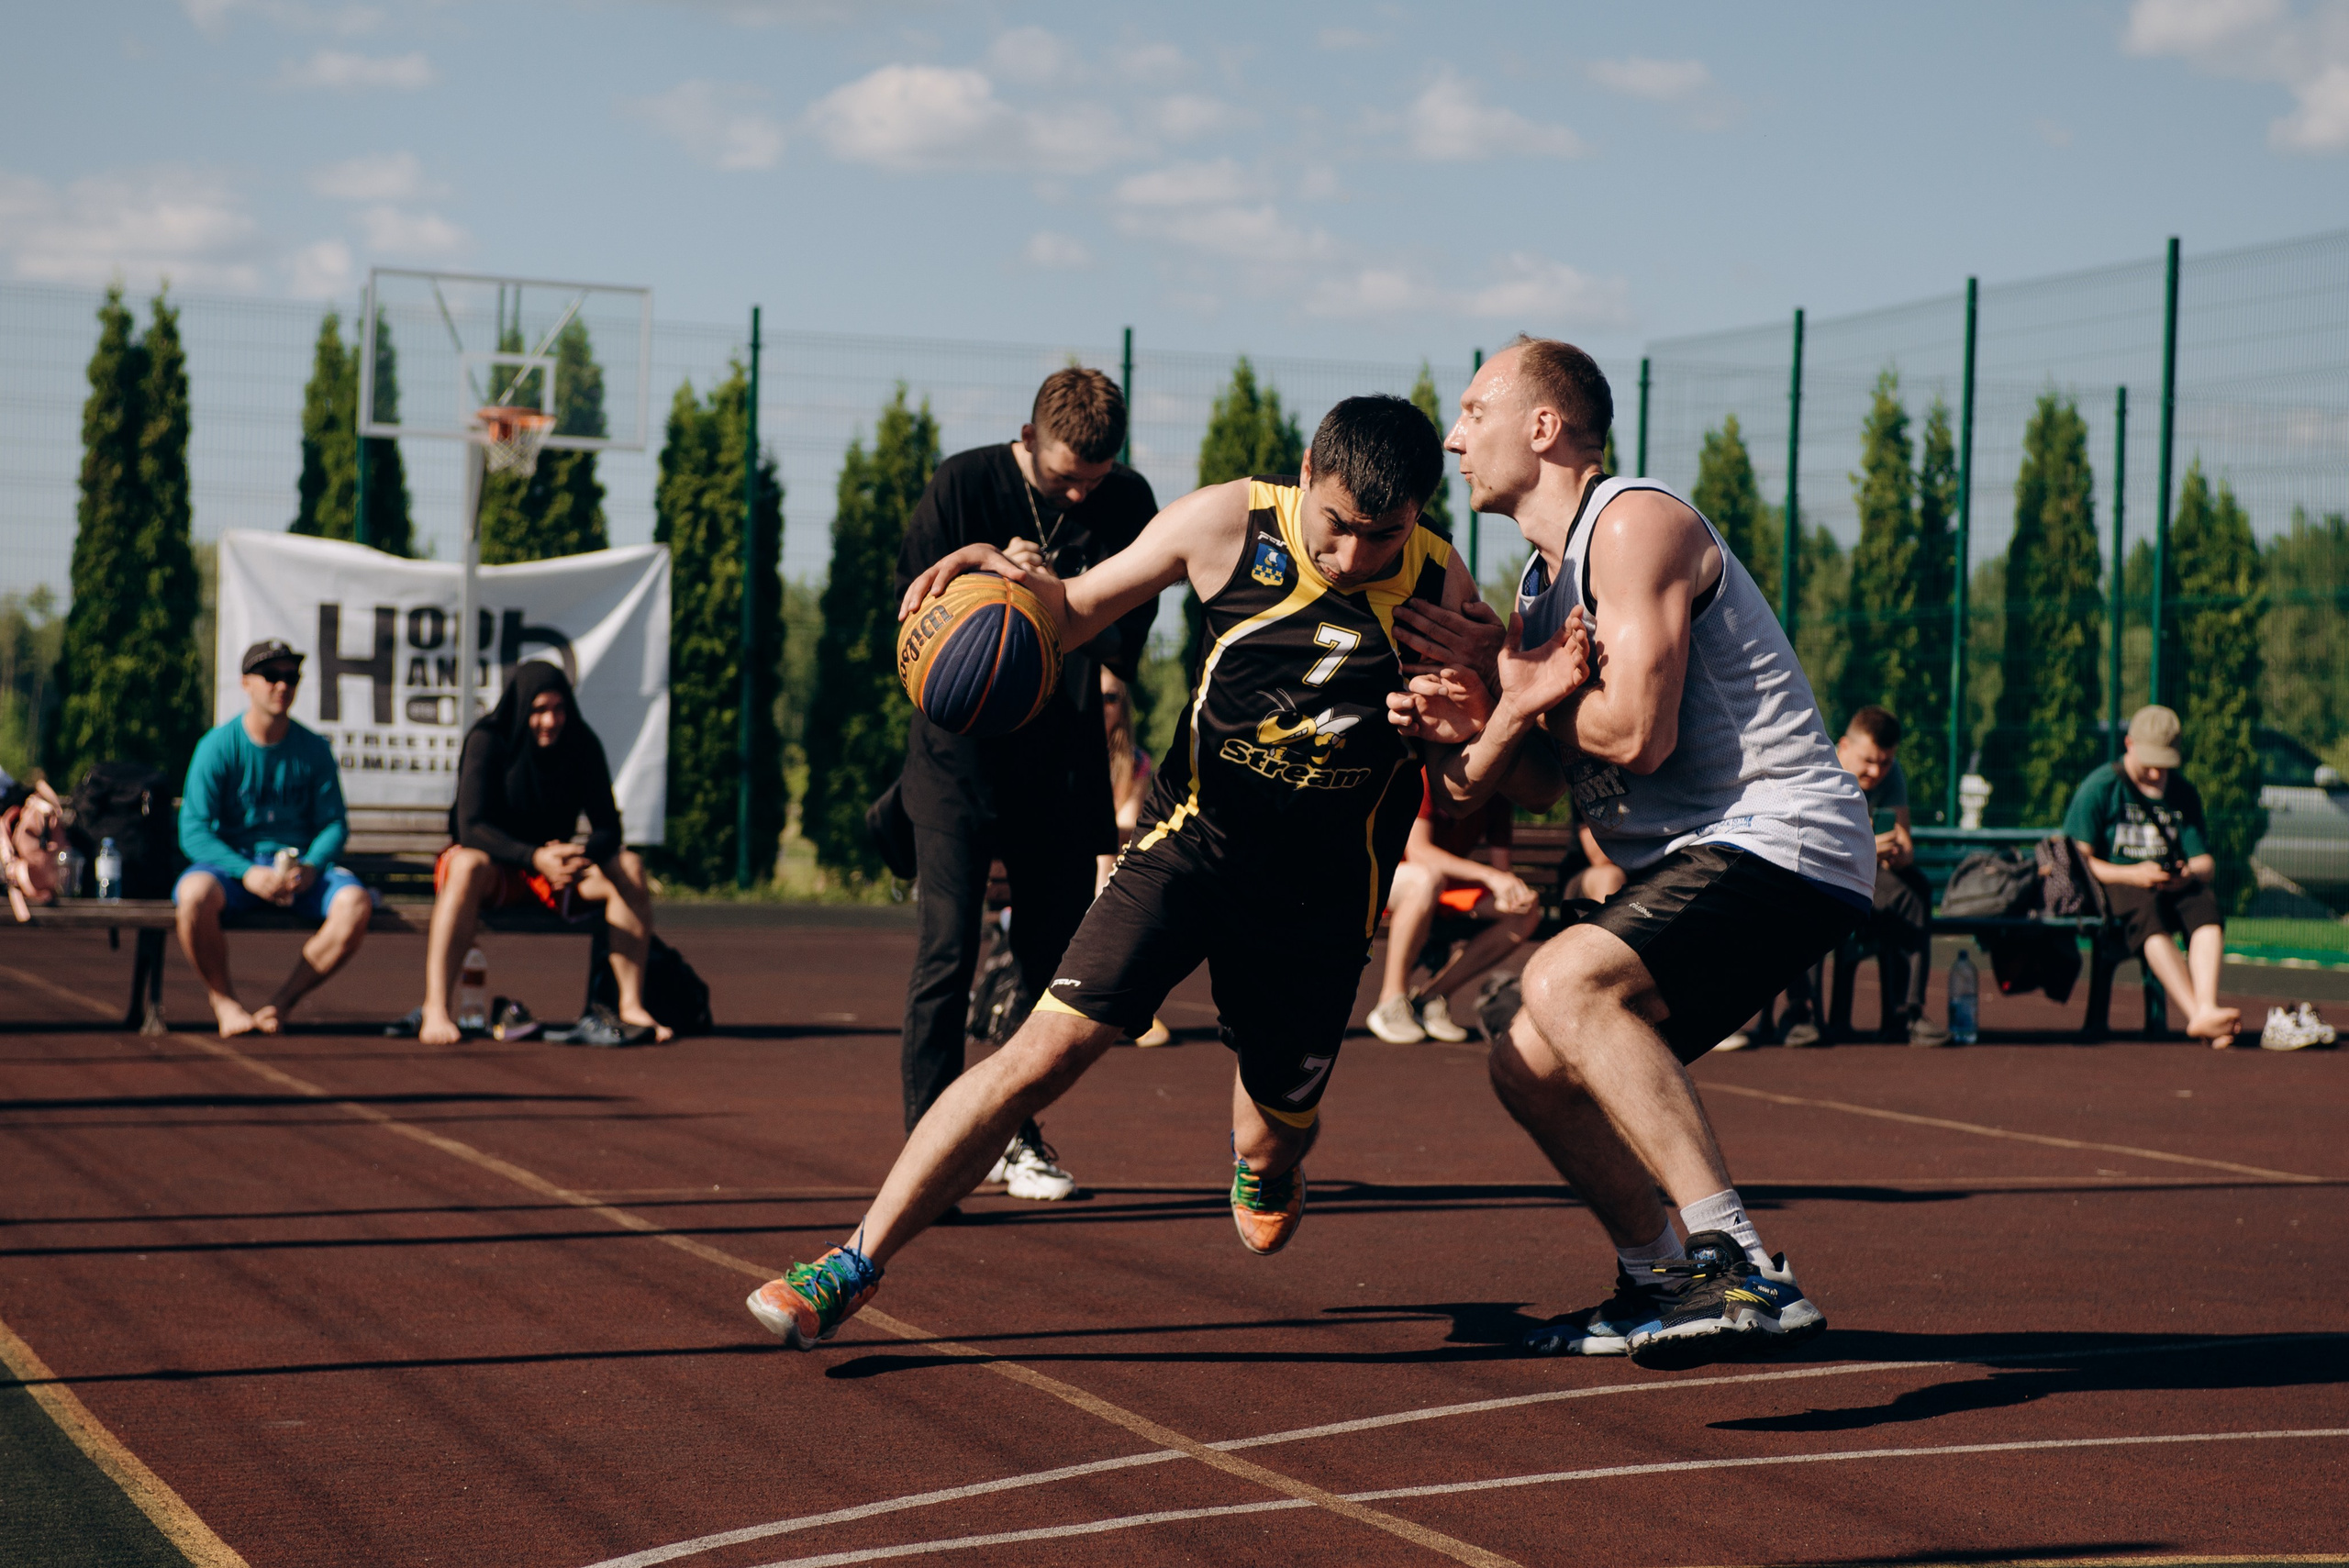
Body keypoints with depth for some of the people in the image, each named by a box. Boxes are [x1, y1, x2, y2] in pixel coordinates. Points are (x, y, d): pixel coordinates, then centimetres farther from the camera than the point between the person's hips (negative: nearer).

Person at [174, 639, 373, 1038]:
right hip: (232, 862, -2)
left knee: (356, 903, -28)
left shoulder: (313, 748, 6)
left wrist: (310, 866, -15)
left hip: (300, 866, 2)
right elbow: (193, 831, -9)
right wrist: (247, 873, -24)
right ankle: (223, 1002, -13)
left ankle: (283, 1002, -15)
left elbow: (334, 823, 7)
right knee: (194, 894, -37)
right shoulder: (218, 746, -4)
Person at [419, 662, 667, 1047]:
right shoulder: (488, 741, -17)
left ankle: (632, 1007, -20)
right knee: (469, 866, -39)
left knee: (628, 868, -21)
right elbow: (471, 827, -25)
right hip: (494, 862, -4)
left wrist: (583, 856, -33)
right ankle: (434, 1012, -43)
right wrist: (534, 857, -41)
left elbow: (607, 828, -9)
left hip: (554, 862, 4)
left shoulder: (581, 745, -6)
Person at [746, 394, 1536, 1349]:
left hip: (1320, 900, 1)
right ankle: (856, 1265, -11)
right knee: (1048, 1048, -17)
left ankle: (1261, 1166, 53)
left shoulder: (1441, 591, -8)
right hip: (1192, 842, -1)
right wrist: (1013, 575, -18)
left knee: (1271, 1143, 11)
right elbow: (1077, 615, 3)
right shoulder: (1229, 525, -11)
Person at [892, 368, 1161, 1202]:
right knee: (947, 948, -11)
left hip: (1063, 759, 3)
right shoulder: (964, 485, -6)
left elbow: (1126, 633, -5)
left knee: (1055, 953, 5)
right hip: (961, 750, -3)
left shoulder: (1128, 503, 0)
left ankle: (1013, 1133, 19)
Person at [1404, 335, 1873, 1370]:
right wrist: (1472, 719, -5)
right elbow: (1485, 787, 17)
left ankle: (1741, 1269, -36)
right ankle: (1661, 1285, 29)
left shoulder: (1635, 524, -11)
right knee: (1531, 1066, 14)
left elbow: (1634, 733, -22)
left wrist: (1526, 696, -3)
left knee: (1566, 981, -30)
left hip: (1780, 840, -10)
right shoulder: (1544, 582, 19)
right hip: (1691, 860, 10)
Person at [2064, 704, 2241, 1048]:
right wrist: (2132, 874, -19)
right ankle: (2197, 1014, -51)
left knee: (2206, 905, -31)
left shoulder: (2184, 794, 14)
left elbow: (2206, 863, 14)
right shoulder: (2099, 788, 0)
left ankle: (2206, 1011, -49)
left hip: (2173, 887, 4)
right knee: (2148, 910, -39)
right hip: (2114, 883, -4)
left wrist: (2190, 873, -12)